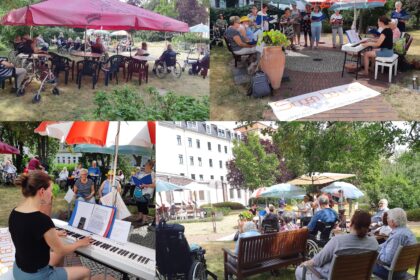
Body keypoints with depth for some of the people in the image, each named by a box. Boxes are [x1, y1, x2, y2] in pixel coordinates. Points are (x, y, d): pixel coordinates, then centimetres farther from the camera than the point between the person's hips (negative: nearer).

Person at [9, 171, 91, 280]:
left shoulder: (14, 213, -4)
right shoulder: (42, 219, -30)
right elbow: (61, 250, -16)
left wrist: (53, 234, 27)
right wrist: (80, 243, 2)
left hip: (19, 270, 9)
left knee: (59, 256, 33)